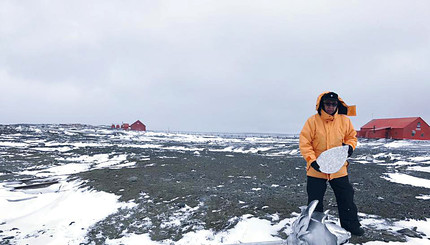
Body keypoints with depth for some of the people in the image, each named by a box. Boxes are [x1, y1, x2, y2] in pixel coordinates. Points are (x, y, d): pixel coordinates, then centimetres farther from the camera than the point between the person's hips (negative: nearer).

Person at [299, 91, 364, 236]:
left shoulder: (344, 120, -2)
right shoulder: (312, 121, -12)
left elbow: (351, 136, 13)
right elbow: (304, 144, -12)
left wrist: (350, 146, -8)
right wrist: (312, 160, -22)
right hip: (317, 169, -2)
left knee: (346, 197, 14)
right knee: (315, 200, 9)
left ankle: (351, 225, 36)